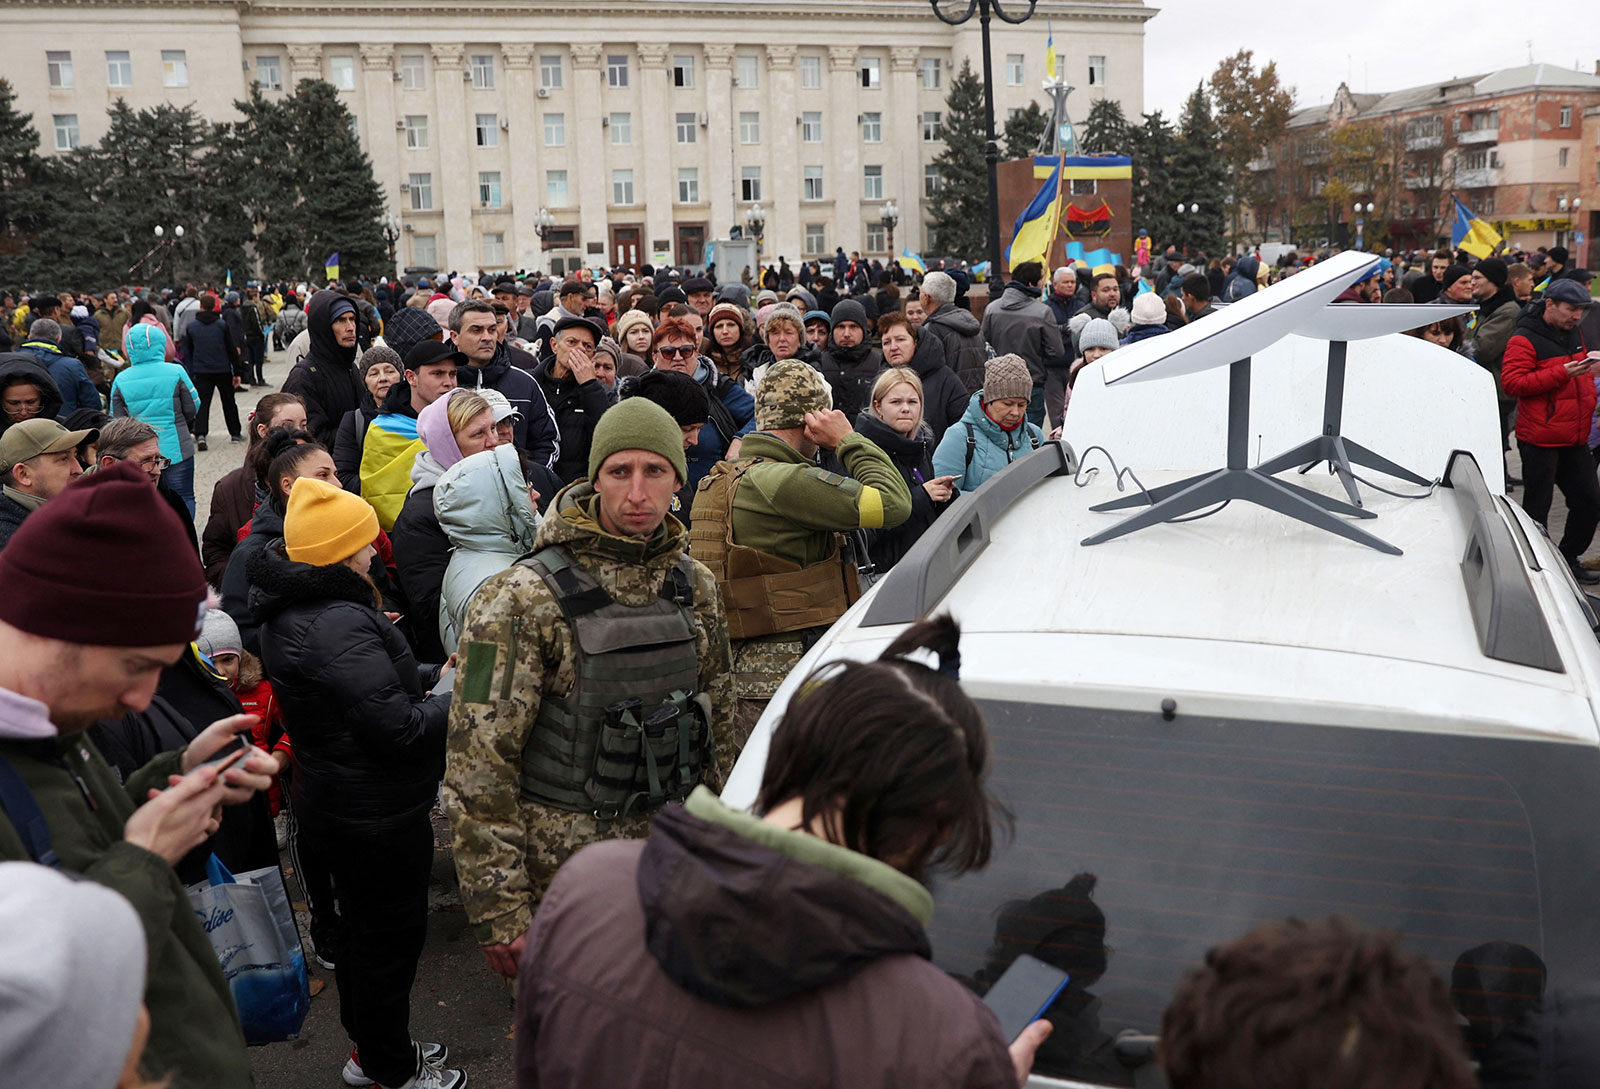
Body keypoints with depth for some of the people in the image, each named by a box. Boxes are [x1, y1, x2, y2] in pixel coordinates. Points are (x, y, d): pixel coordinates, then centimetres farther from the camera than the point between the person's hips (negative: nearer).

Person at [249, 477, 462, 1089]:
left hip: (330, 799, 10)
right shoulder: (339, 624, -30)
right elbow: (399, 728, -29)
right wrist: (455, 693, -13)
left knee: (363, 923, 25)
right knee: (393, 934, 8)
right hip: (379, 809, -10)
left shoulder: (289, 612, 2)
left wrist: (431, 675, 4)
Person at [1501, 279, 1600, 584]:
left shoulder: (1574, 335, 16)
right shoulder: (1524, 340, -10)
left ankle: (1569, 559, 23)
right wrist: (1563, 373, -24)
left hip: (1575, 439, 8)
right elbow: (1512, 382, -21)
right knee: (1537, 507, 0)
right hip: (1540, 441, -8)